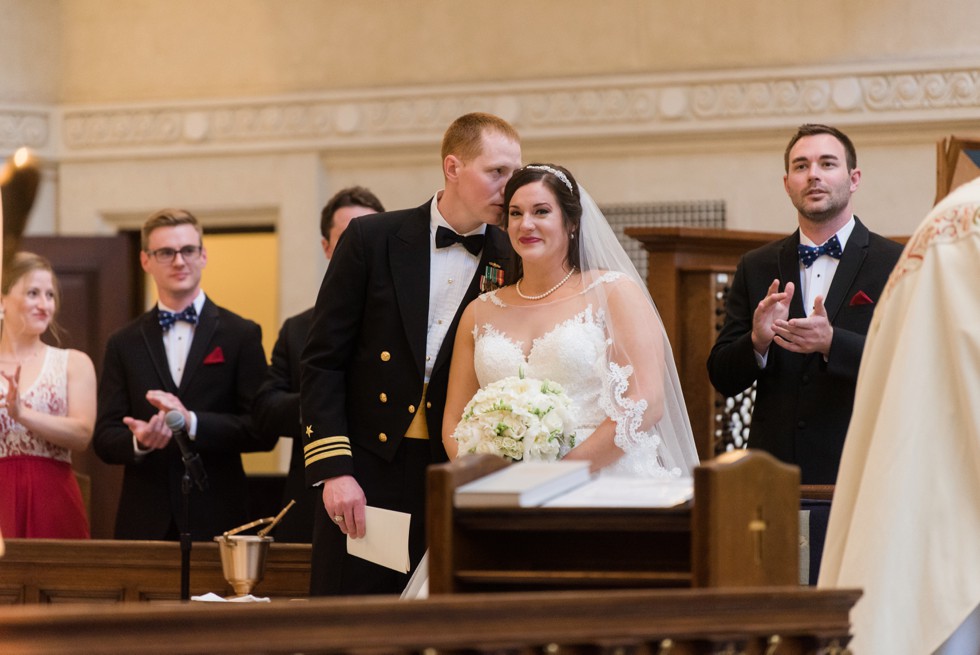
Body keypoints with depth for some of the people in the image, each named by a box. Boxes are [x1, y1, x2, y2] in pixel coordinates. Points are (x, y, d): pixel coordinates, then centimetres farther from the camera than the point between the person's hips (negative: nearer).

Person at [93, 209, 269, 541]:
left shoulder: (241, 335, 3)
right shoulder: (124, 344, 10)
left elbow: (262, 430, -4)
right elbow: (104, 438, 7)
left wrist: (192, 423, -17)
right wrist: (139, 441, -15)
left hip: (216, 518, -2)